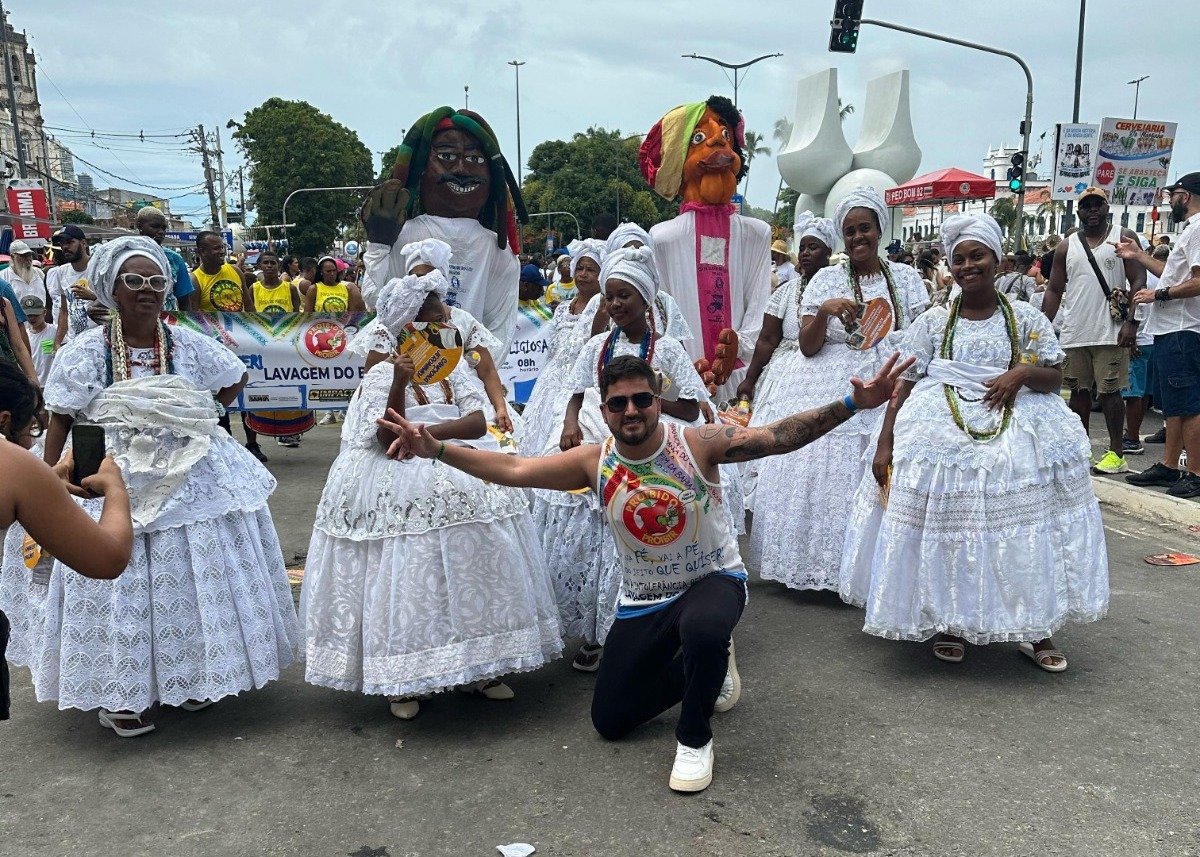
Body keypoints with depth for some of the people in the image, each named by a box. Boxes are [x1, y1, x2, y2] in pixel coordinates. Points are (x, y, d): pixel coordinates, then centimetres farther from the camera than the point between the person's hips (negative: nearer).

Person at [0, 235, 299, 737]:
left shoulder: (190, 346, -2)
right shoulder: (85, 352, -8)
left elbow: (234, 380, 14)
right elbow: (60, 423, -6)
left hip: (189, 482, 3)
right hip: (111, 486, -2)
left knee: (193, 581, 11)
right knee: (118, 590, 3)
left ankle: (191, 676, 31)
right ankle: (116, 694, 21)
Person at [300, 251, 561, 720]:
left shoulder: (453, 367, 11)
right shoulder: (382, 374, -2)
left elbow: (478, 422, -1)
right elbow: (388, 440, -12)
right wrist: (400, 384, -24)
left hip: (455, 469, 4)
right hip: (401, 483, -4)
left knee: (473, 558, -8)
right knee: (406, 569, -12)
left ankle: (478, 664, 6)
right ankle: (400, 679, 1)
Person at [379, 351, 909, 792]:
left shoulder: (698, 443, -20)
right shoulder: (594, 463, -13)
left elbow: (778, 436, -28)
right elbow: (513, 470, -15)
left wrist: (852, 404, -41)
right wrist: (436, 449, -24)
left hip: (715, 579, -3)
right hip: (643, 600, 4)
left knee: (703, 633, -41)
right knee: (609, 721, 7)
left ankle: (695, 738, -9)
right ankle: (707, 662, 28)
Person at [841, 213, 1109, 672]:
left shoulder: (1026, 317, 8)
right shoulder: (933, 321, 7)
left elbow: (1055, 378, 8)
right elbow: (904, 387, 3)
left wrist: (1023, 372, -15)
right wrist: (884, 447, -5)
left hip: (1017, 436, 0)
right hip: (942, 435, 0)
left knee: (1020, 525, -5)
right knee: (946, 529, -4)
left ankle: (1034, 629, 13)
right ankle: (949, 623, 16)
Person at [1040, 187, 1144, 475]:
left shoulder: (1123, 237, 3)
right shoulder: (1067, 246, 11)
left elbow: (1139, 281, -3)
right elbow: (1054, 290, 11)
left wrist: (1131, 322, -14)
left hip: (1110, 333, -4)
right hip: (1074, 333, 4)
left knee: (1109, 391, -2)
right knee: (1078, 391, 10)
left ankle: (1116, 452, 5)